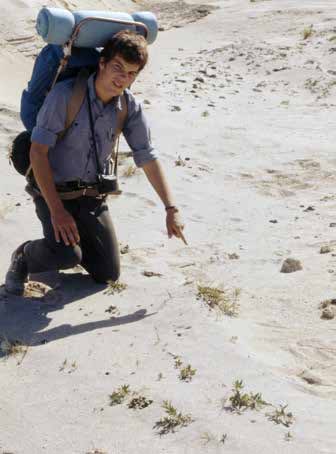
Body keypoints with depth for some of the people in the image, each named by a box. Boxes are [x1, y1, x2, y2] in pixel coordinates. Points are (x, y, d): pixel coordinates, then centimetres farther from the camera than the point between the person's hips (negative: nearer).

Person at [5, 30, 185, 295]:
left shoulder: (130, 108, -6)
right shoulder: (65, 94, -20)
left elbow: (148, 158, 1)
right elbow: (37, 152, -21)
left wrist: (171, 209, -3)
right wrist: (56, 210, -25)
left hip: (93, 196, 5)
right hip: (54, 191, -5)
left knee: (108, 274, 6)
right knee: (68, 257, -29)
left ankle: (74, 236, 33)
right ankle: (25, 256, 4)